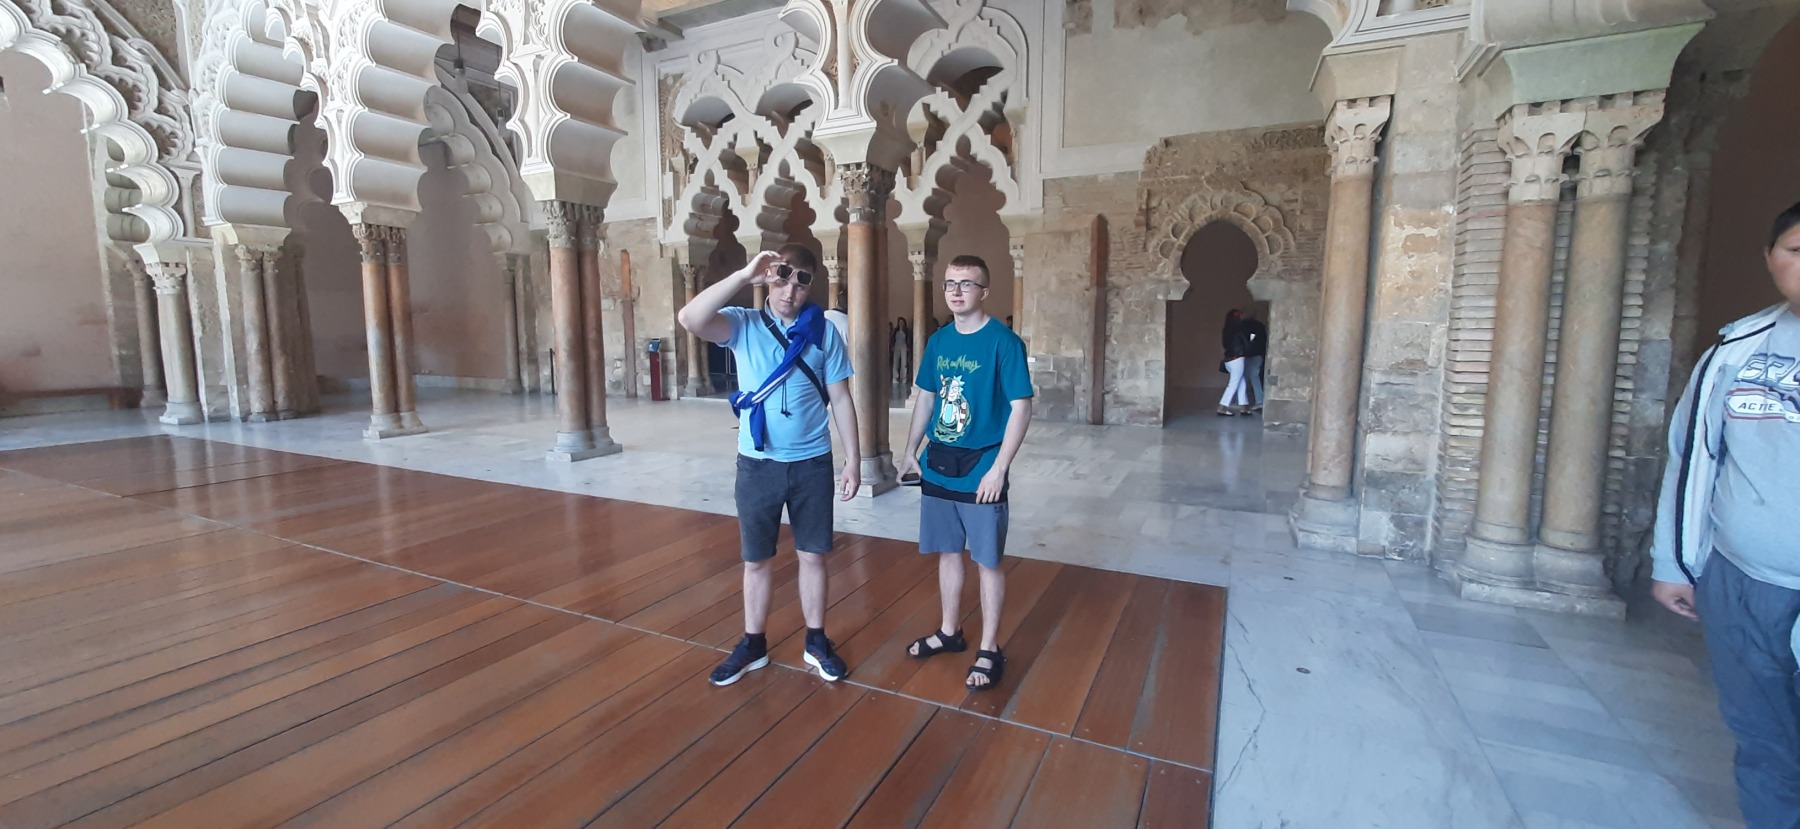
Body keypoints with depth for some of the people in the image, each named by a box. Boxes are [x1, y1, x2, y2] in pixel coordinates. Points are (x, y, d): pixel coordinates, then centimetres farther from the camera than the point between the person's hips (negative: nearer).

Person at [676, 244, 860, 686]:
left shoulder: (824, 331, -2)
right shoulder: (743, 324, -4)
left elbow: (840, 399, 1)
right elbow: (690, 319, -24)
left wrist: (852, 460, -1)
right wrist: (746, 275, -26)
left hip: (812, 463, 0)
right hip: (757, 463, 0)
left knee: (812, 555, 12)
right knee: (756, 559, 13)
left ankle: (816, 641, 30)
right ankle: (753, 644, 31)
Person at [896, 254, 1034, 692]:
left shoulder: (1004, 342, -12)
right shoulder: (938, 341, 6)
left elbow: (1021, 408, -14)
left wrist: (998, 468, -18)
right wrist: (910, 451, 14)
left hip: (980, 471, -5)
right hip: (938, 468, 6)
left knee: (987, 561, 6)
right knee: (947, 552, 17)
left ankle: (990, 650, 22)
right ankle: (949, 632, 35)